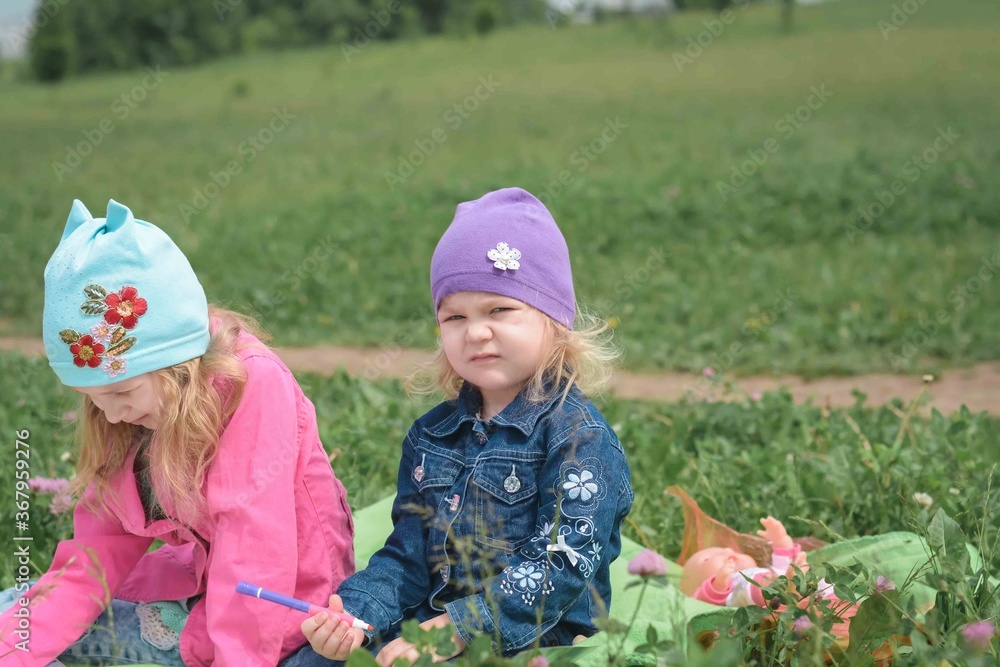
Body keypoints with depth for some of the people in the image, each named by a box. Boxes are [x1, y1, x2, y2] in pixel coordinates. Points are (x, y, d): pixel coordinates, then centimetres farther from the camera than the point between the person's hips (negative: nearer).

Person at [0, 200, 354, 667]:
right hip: (195, 584, 8)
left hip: (270, 613, -7)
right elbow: (96, 558, -1)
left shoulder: (254, 384, -22)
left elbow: (255, 559, -26)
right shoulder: (131, 407, 0)